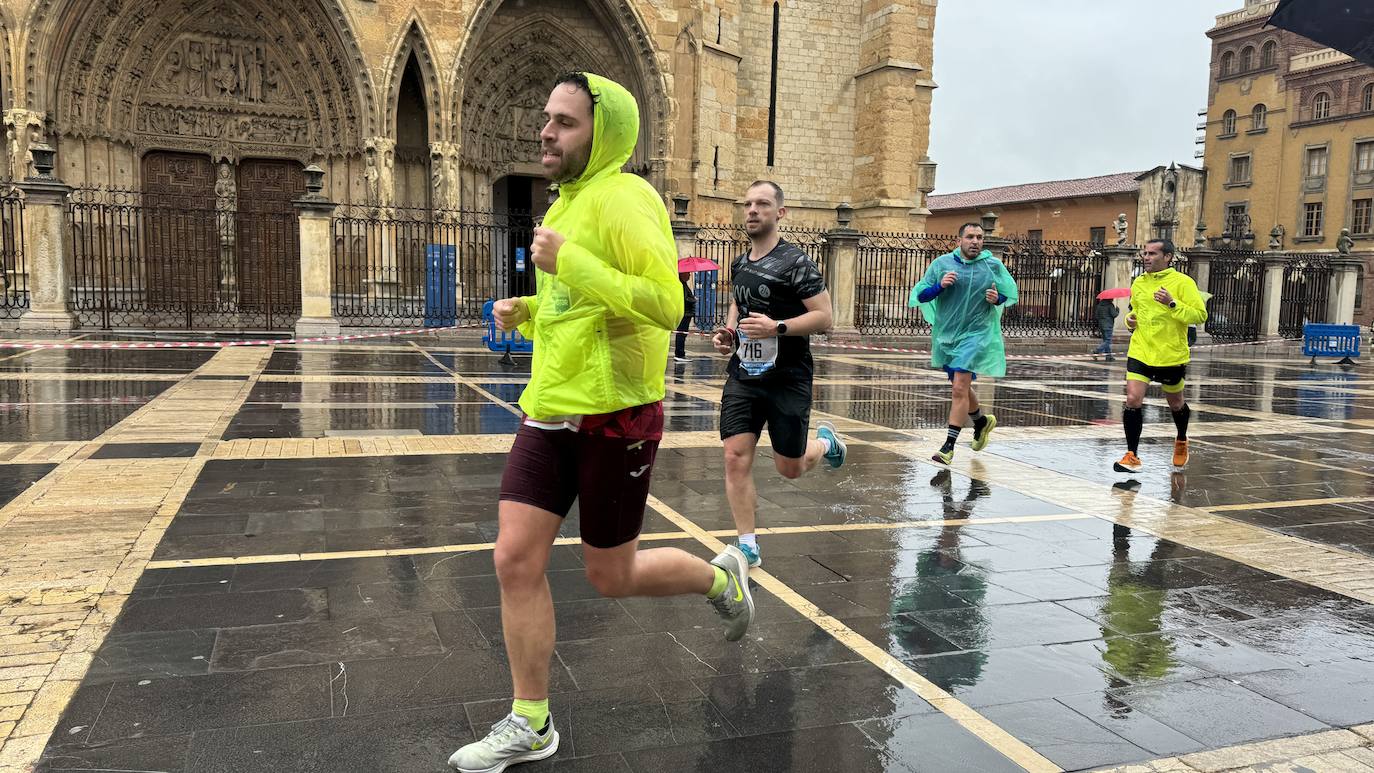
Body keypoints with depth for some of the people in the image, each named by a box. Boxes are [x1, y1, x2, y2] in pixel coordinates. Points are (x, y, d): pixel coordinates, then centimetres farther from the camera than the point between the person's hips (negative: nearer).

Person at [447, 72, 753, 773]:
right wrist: (525, 312, 8)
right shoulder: (565, 204, 14)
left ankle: (721, 576, 36)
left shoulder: (624, 198, -14)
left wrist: (569, 262, -25)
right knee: (516, 561, 3)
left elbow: (665, 304, -24)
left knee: (611, 576, 7)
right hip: (548, 411, 8)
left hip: (614, 415, -8)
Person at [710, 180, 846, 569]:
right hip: (743, 375, 5)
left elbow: (824, 317, -14)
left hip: (787, 379, -5)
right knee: (736, 457, -7)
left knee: (790, 468, 7)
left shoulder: (795, 261, -12)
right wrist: (727, 331, 7)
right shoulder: (739, 264, 9)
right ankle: (748, 547, 4)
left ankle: (826, 442, 42)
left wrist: (777, 327, -26)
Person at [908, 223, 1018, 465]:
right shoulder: (942, 263, -1)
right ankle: (982, 421, 48)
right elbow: (921, 295, -1)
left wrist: (997, 299, -10)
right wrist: (940, 286, -20)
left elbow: (1009, 293, 13)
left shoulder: (993, 265, 0)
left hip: (977, 334, -3)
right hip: (946, 335, 3)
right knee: (959, 387, 19)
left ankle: (948, 447, -9)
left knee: (960, 389, -14)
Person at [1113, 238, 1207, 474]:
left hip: (1172, 356, -3)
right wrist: (1130, 319, 3)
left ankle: (1181, 442, 45)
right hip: (1140, 353, 3)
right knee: (1132, 400, -14)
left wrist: (1172, 304, -25)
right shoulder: (1138, 283, 7)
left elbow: (1200, 315, -14)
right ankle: (1132, 456, -5)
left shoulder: (1183, 282, -9)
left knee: (1176, 404, 15)